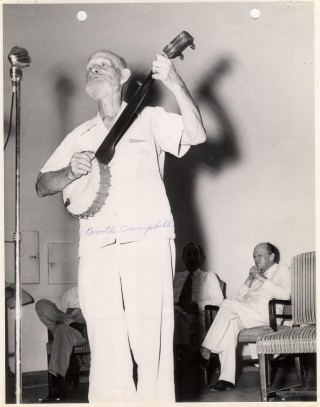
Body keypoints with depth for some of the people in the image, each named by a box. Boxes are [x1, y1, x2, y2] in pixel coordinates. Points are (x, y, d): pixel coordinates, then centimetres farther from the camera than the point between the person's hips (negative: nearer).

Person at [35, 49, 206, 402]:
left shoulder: (149, 119, 14)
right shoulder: (80, 135, 22)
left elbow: (196, 134, -1)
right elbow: (42, 186, 17)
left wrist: (174, 84, -10)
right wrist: (71, 172, -4)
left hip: (147, 242, -3)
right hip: (96, 249, 3)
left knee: (151, 341, -7)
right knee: (106, 344, -2)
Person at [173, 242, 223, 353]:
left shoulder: (209, 276, 23)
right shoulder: (177, 277, 30)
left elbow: (218, 300, 9)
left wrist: (196, 304, -8)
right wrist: (174, 305, -9)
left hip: (197, 315, -2)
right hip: (175, 313, 2)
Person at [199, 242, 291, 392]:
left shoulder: (282, 269, 15)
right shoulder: (257, 274, 35)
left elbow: (285, 295, -5)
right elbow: (242, 296, 24)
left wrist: (263, 279, -8)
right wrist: (250, 279, 9)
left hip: (267, 311, -6)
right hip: (249, 314, 6)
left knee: (228, 304, -26)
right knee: (230, 324, -29)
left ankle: (206, 350, -24)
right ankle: (227, 379, -34)